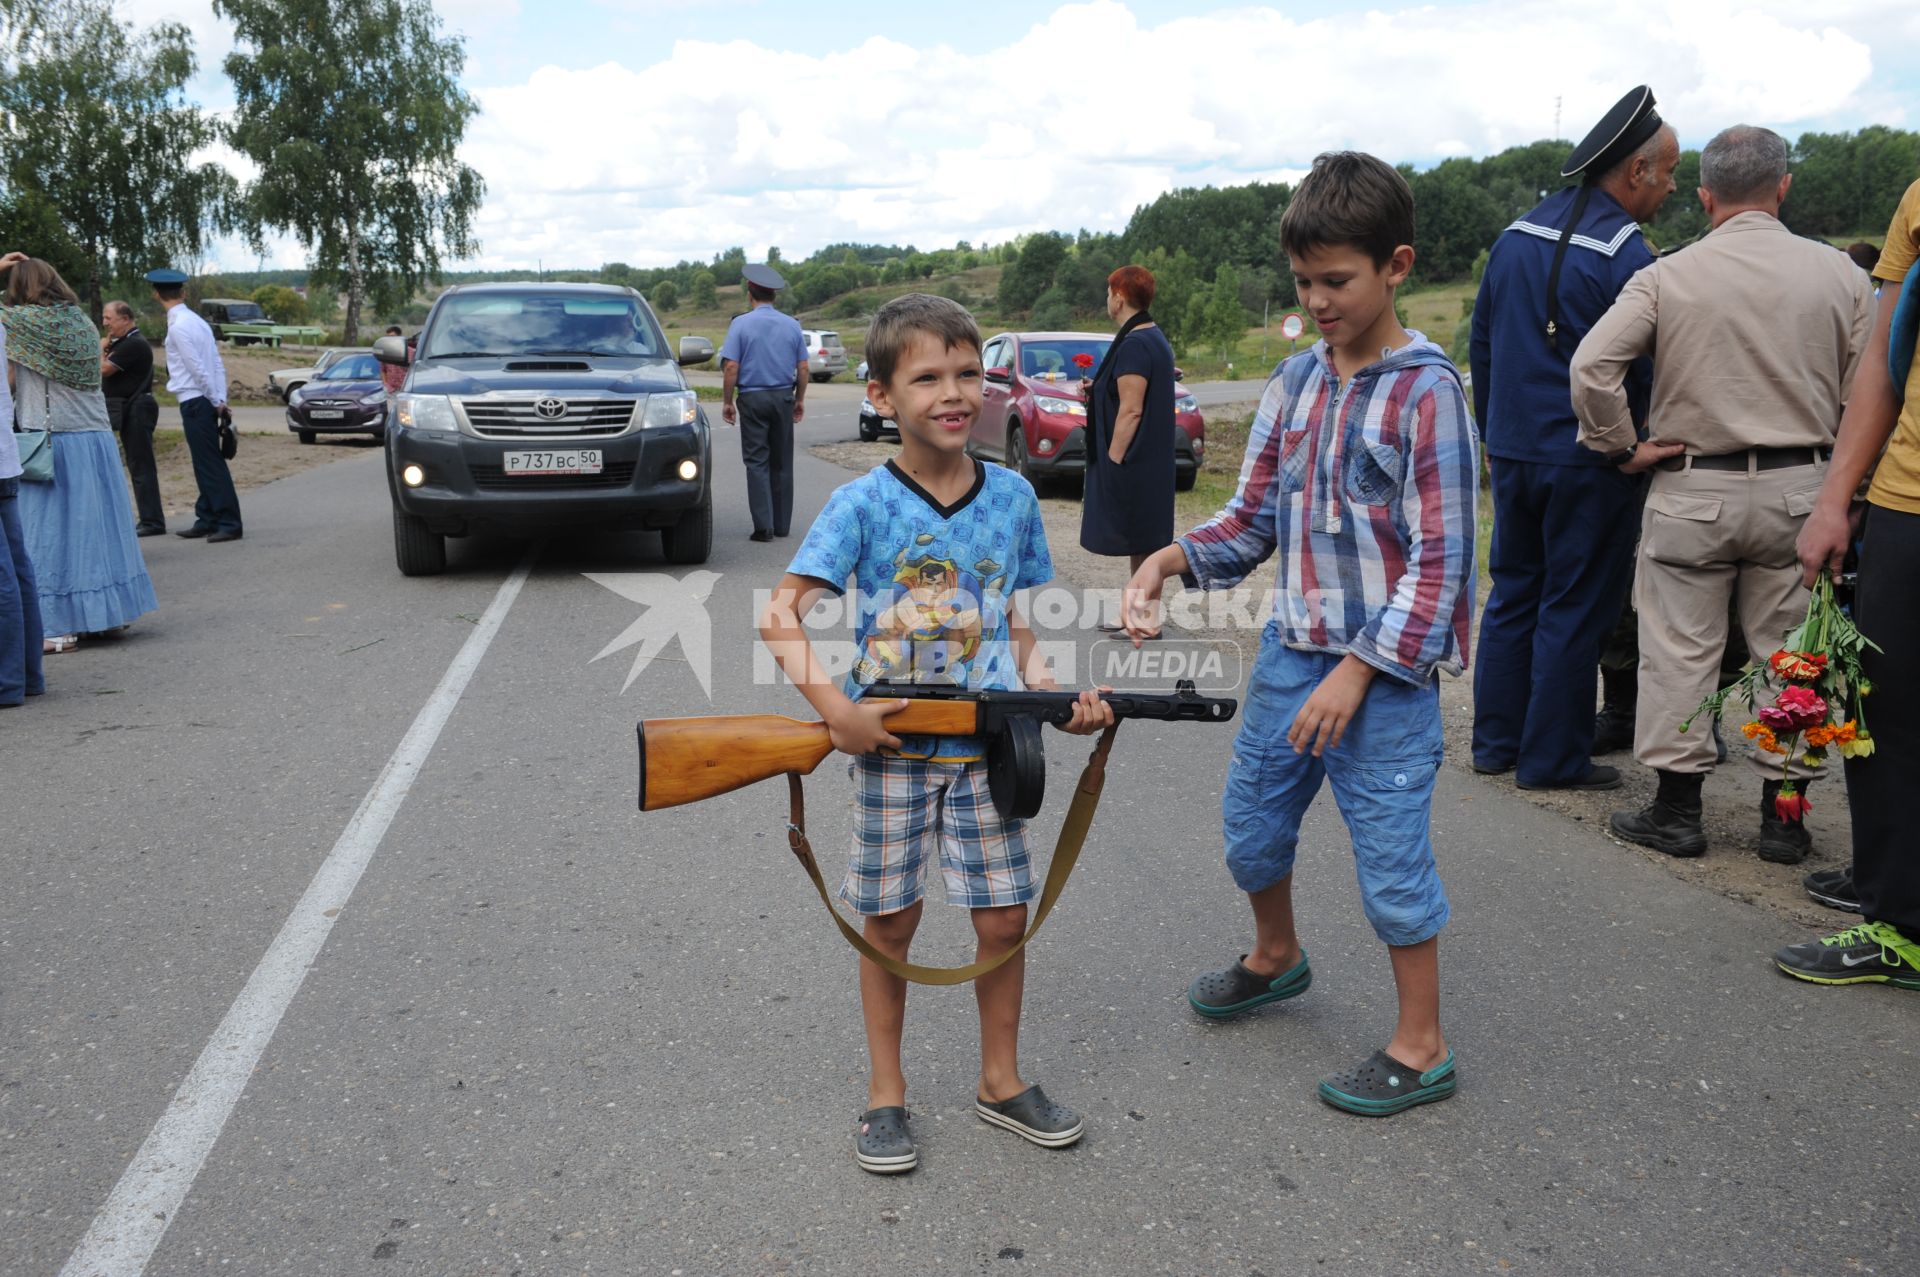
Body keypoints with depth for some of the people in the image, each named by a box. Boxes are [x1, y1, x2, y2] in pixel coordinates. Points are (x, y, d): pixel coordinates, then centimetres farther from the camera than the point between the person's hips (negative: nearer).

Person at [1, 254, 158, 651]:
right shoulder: (82, 322, 9)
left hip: (51, 443, -6)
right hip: (97, 439, 6)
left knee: (52, 532, -2)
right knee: (97, 527, 13)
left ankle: (60, 627, 0)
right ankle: (110, 611, 19)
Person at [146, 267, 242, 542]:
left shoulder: (178, 326, -14)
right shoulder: (196, 321, 12)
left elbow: (198, 368, -18)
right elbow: (218, 364, 11)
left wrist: (216, 401, -9)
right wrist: (221, 400, 8)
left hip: (195, 403, -9)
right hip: (206, 402, 9)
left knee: (211, 464, -6)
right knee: (205, 464, 13)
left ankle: (229, 523, -5)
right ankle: (207, 520, 19)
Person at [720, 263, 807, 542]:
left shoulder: (741, 323, -6)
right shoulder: (792, 325, 3)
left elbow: (731, 367, -11)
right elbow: (803, 368, 5)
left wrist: (727, 401, -3)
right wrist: (800, 400, 15)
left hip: (752, 398, -3)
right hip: (783, 398, 3)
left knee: (757, 462, 0)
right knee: (781, 463, 10)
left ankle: (763, 526, -7)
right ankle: (782, 524, 14)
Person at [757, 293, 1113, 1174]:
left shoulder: (1012, 496, 2)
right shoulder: (862, 505, -9)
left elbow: (1014, 626, 9)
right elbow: (780, 615, -13)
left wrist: (1058, 695, -7)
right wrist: (835, 710, -24)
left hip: (986, 746, 3)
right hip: (890, 747, -3)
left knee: (1005, 918, 9)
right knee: (889, 923, 9)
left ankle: (1000, 1081, 29)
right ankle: (886, 1093, 26)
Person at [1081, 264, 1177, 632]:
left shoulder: (1134, 346, -18)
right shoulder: (1154, 338, 13)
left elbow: (1130, 411, -22)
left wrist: (1112, 460, -20)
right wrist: (1101, 390, 15)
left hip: (1132, 463, -10)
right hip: (1150, 461, 10)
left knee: (1141, 541, -3)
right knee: (1141, 541, 15)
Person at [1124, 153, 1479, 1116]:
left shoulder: (1426, 392, -13)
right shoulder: (1295, 381, 6)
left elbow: (1440, 559, -15)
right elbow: (1252, 517, 8)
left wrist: (1359, 669, -19)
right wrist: (1172, 559, -10)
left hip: (1386, 665, -7)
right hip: (1290, 648, 7)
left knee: (1390, 850, 1)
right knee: (1251, 819, 19)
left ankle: (1420, 1049, 19)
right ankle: (1275, 955, 47)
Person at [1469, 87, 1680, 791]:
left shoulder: (1515, 234, 7)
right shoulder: (1626, 255, -15)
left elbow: (1481, 343, 14)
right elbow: (1653, 370, -13)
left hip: (1512, 449, 7)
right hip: (1588, 461, -7)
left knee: (1513, 593, 15)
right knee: (1575, 607, 3)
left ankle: (1495, 741, 21)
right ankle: (1553, 758, 11)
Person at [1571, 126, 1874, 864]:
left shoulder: (1667, 277, -6)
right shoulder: (1838, 273, 0)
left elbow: (1591, 368, -14)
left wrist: (1623, 449, -2)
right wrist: (1840, 482, 13)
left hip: (1693, 492, -2)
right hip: (1800, 488, 2)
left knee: (1681, 650, 7)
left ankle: (1676, 810, 13)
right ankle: (1784, 817, 18)